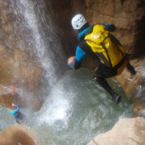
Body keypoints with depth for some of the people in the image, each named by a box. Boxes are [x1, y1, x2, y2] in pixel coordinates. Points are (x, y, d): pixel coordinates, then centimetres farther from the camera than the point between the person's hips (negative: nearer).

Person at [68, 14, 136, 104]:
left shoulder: (82, 45, -12)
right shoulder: (100, 26, -1)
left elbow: (76, 66, -5)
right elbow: (113, 27, 21)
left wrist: (70, 63, 18)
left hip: (112, 70, -5)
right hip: (124, 60, 5)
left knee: (96, 75, 27)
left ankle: (114, 94, 17)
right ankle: (130, 69, 54)